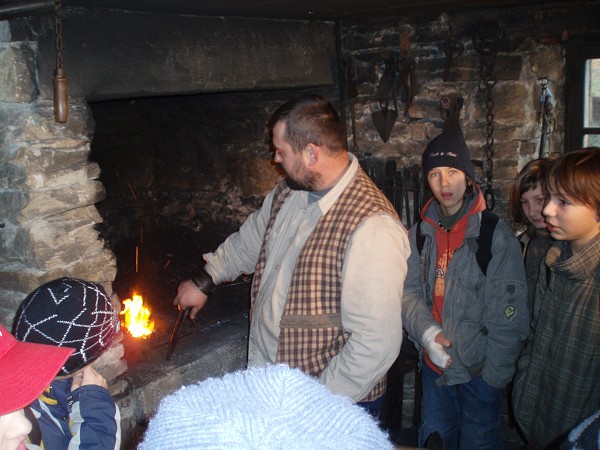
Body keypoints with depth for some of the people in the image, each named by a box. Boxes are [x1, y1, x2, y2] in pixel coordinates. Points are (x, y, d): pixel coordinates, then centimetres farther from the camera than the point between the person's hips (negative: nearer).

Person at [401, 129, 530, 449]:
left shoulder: (496, 235, -14)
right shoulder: (420, 233, 1)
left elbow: (509, 317, -14)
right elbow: (410, 291, 1)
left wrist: (494, 375, -13)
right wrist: (427, 332, -16)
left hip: (478, 372, -4)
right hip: (434, 366, 4)